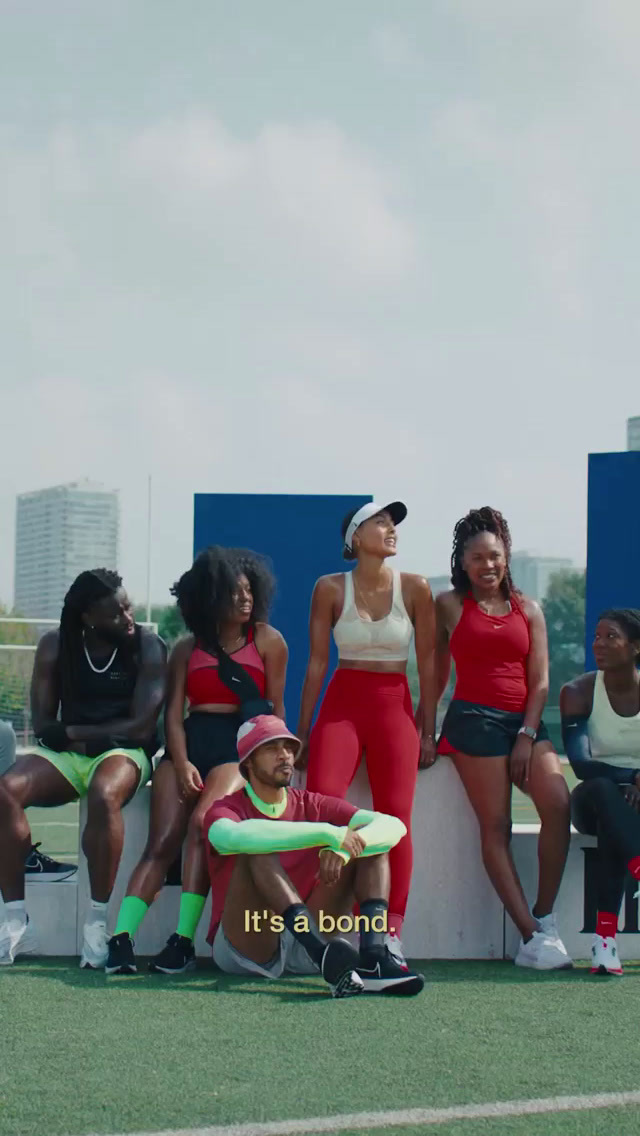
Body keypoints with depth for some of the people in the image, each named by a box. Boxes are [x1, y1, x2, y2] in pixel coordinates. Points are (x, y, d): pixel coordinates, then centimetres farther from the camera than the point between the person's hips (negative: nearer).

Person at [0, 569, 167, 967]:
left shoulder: (148, 647, -4)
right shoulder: (55, 646, 5)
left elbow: (141, 727, -10)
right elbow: (43, 725, 4)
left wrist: (73, 732, -7)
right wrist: (71, 739, -12)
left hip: (125, 752, -3)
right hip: (67, 755, 3)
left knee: (103, 796, -40)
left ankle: (98, 923, -31)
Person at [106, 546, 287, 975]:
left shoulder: (267, 641, 9)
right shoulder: (188, 648, 16)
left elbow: (274, 710, 7)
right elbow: (174, 714, 8)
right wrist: (181, 764, -8)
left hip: (240, 746, -3)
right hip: (190, 743, 3)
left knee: (201, 822, -29)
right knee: (162, 841, -14)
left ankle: (184, 940, -31)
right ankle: (121, 938, -26)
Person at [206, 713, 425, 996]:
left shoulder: (312, 805, 10)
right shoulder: (226, 809, -3)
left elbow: (393, 827, -4)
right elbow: (232, 837, -32)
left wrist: (343, 848, -27)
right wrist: (327, 833, -35)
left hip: (303, 941, 5)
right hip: (244, 948, -4)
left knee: (372, 842, -4)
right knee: (257, 851, -28)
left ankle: (372, 959, -31)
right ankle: (323, 956, -48)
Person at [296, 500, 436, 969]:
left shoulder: (414, 588, 1)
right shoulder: (330, 589, 1)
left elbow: (427, 662, 5)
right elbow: (317, 661, 4)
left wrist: (428, 732, 3)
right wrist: (301, 733, 4)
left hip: (395, 706, 1)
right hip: (342, 702, 0)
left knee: (395, 818, -7)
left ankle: (391, 931, -4)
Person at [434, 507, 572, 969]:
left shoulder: (527, 609, 13)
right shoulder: (449, 606, 8)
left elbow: (540, 679, 8)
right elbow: (436, 673, 10)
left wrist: (527, 735, -3)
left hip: (525, 721, 3)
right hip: (474, 719, -3)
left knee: (558, 803, -19)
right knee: (496, 826, -9)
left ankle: (544, 916, -6)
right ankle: (531, 936, -11)